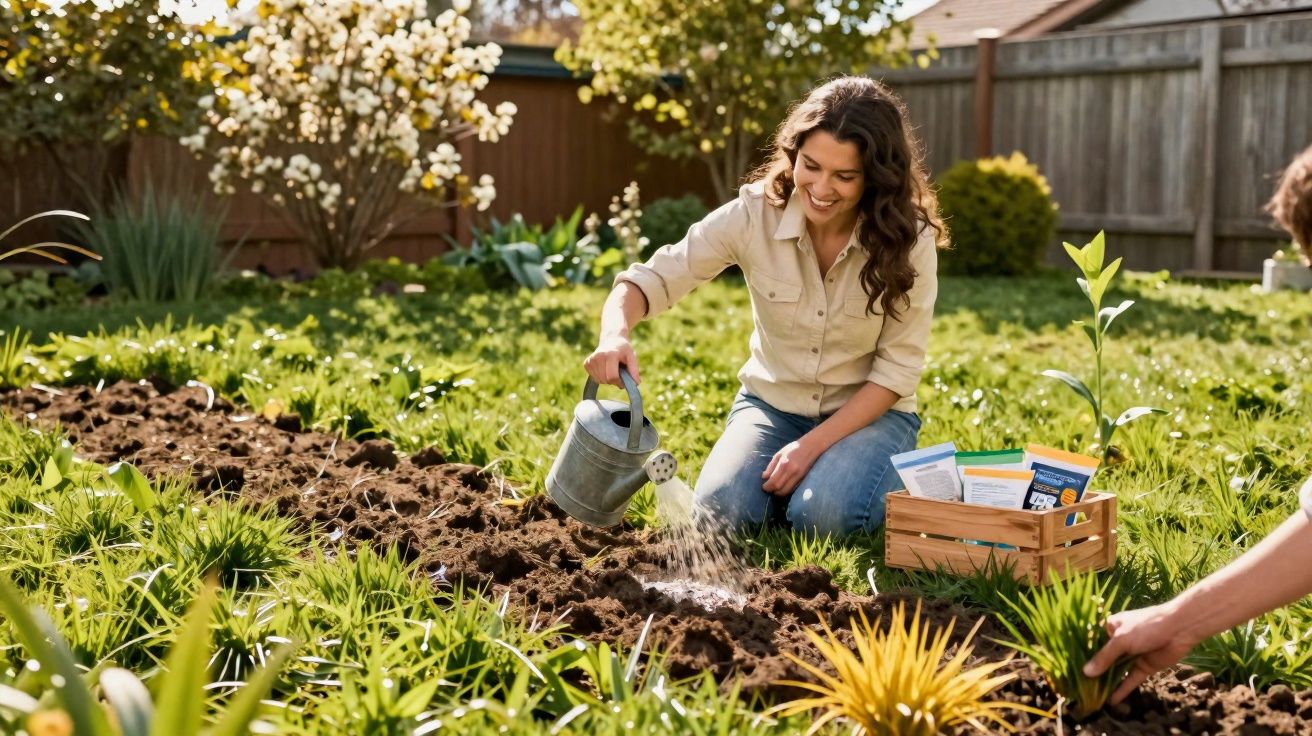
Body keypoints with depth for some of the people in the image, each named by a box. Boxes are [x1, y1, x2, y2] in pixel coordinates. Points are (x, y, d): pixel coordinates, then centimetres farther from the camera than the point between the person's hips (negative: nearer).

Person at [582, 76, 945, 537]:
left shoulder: (909, 240, -18)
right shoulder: (754, 214, -16)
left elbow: (898, 367, -13)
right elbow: (652, 279, -17)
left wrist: (813, 444, -21)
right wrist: (615, 334, -40)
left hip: (868, 412, -1)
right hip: (773, 402, 2)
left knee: (823, 516, -28)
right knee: (721, 510, -22)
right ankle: (788, 472, 10)